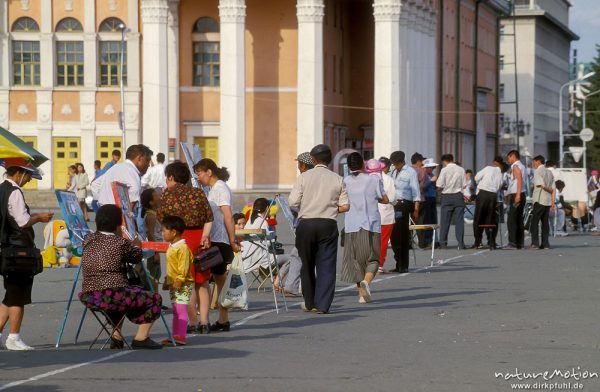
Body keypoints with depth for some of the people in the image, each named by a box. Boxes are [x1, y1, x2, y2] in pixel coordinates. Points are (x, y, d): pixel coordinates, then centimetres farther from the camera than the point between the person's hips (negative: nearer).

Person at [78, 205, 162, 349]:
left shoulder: (88, 240, 10)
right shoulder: (120, 243, -8)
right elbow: (136, 257, 9)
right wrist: (136, 245, 32)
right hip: (111, 296, -8)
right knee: (154, 299, 7)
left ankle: (117, 335, 35)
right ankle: (141, 338, 6)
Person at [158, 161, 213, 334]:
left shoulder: (167, 194, 0)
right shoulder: (198, 193, 9)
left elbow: (161, 218, 3)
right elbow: (209, 218, 1)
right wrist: (204, 237, -5)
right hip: (200, 237, 3)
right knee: (202, 281, 12)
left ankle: (193, 323, 0)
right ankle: (204, 322, 10)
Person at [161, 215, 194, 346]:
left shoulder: (182, 247, -15)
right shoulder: (171, 247, 16)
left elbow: (183, 266, -21)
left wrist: (179, 280, -25)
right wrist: (167, 281, 23)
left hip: (182, 285, -10)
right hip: (173, 284, 10)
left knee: (181, 310, -10)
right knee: (175, 311, 12)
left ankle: (181, 336, -11)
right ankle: (175, 336, 16)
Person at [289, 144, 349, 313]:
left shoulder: (304, 177, -2)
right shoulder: (337, 179, 2)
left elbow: (293, 202, -6)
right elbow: (345, 206, 0)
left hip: (306, 223, 0)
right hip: (328, 224, 0)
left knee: (307, 264, 13)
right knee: (326, 266, 2)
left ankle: (309, 303, 21)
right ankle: (323, 305, -6)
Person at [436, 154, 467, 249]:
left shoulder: (444, 170, -7)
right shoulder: (461, 170, 2)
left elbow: (439, 185, -10)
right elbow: (464, 185, 2)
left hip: (447, 196, -2)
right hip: (459, 196, 2)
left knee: (445, 220, 4)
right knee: (459, 219, 2)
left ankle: (443, 243, 4)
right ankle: (461, 243, -2)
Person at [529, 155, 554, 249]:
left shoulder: (538, 171, -6)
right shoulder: (549, 172, 15)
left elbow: (542, 185, -15)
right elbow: (552, 189, 11)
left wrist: (548, 189, 4)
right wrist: (553, 202, 11)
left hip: (539, 200, -7)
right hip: (548, 200, 7)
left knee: (534, 221, -4)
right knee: (545, 222, 7)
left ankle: (535, 243, -11)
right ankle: (545, 243, 4)